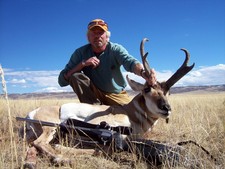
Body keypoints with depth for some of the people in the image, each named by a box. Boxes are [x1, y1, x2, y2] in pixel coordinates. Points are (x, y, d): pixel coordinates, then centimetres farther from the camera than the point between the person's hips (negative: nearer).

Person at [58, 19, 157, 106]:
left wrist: (144, 72, -61)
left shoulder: (116, 49, -14)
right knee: (75, 76, -23)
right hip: (93, 94, 0)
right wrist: (82, 64, -29)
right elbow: (62, 81, -16)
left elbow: (131, 62, -37)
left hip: (117, 95, 0)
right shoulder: (80, 53, -10)